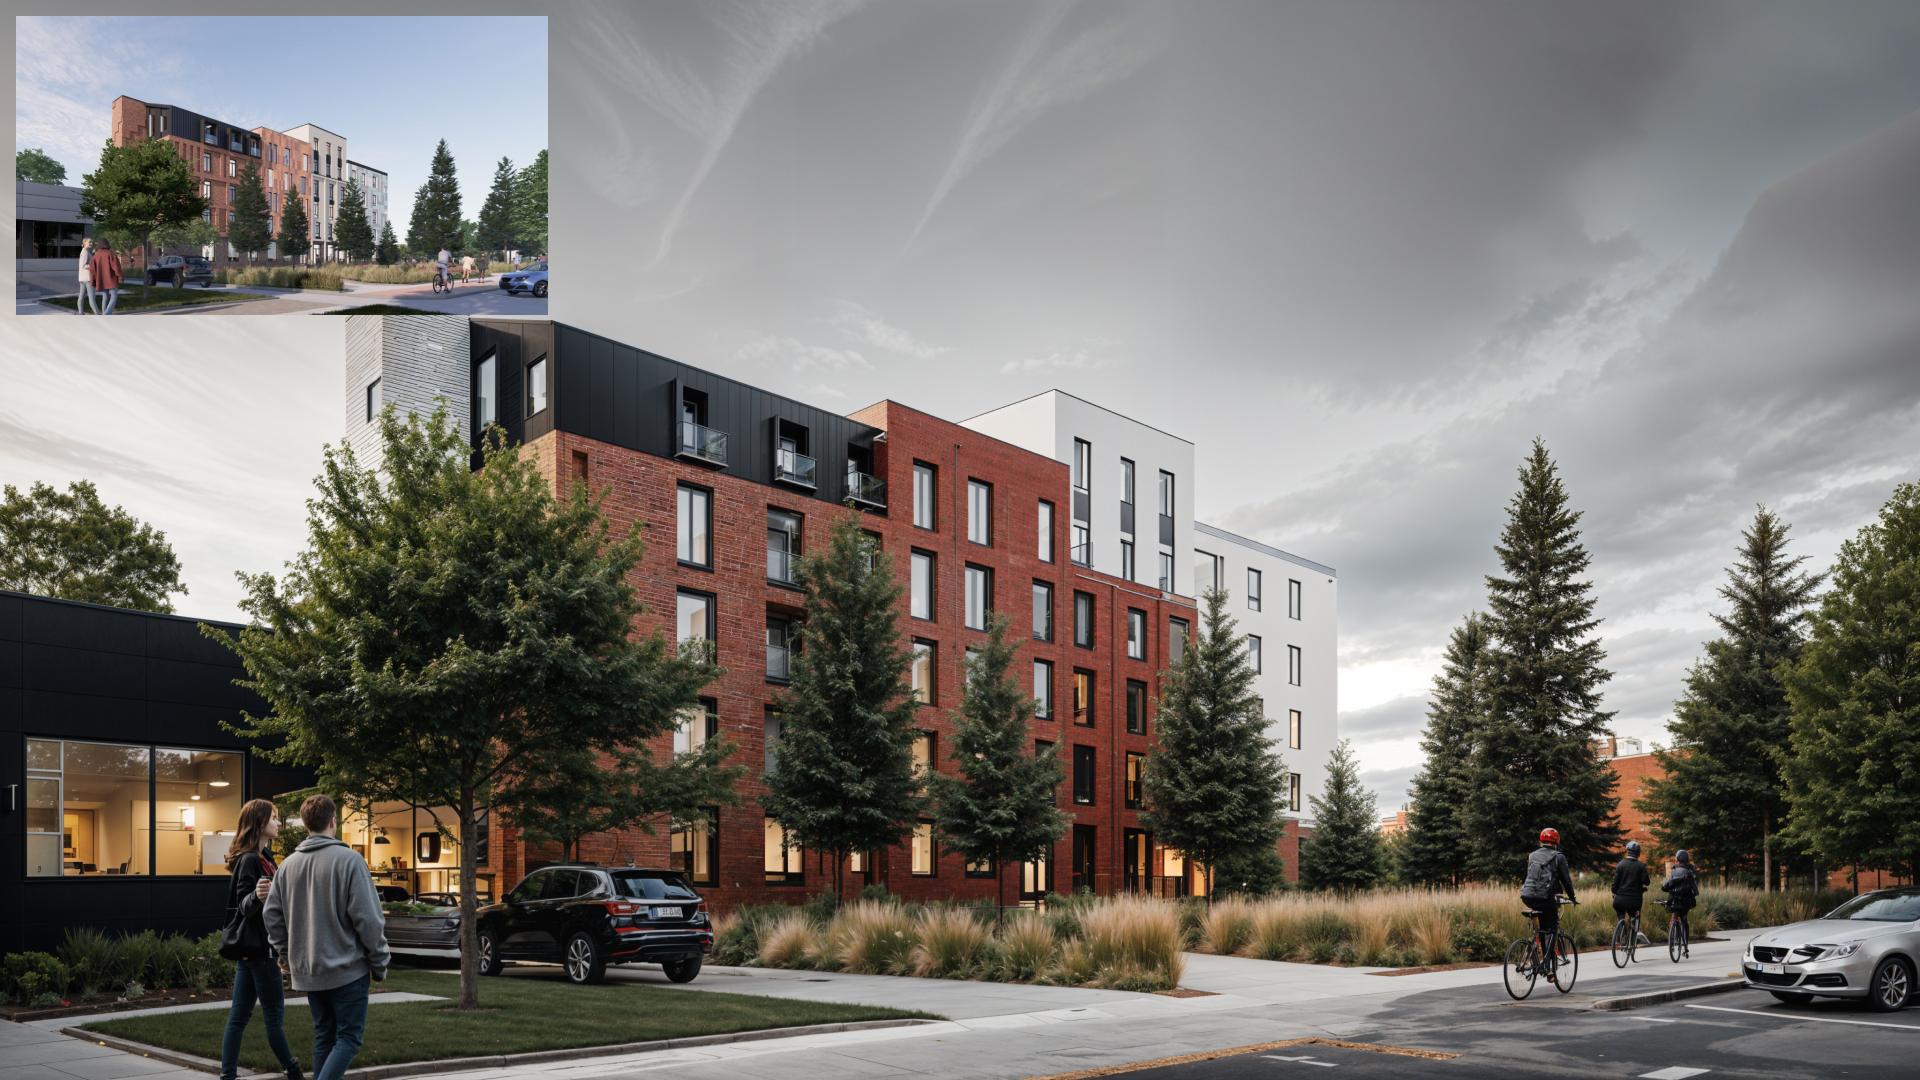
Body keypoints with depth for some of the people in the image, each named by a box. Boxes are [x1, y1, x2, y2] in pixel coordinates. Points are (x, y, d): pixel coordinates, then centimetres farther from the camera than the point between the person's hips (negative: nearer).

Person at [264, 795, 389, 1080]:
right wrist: (379, 964, -5)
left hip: (307, 971, 6)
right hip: (347, 970, -6)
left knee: (324, 1036, 15)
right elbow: (368, 919, -14)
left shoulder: (289, 864, 6)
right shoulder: (349, 860, -13)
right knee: (349, 1037, -1)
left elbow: (273, 915, 10)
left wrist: (286, 955, 21)